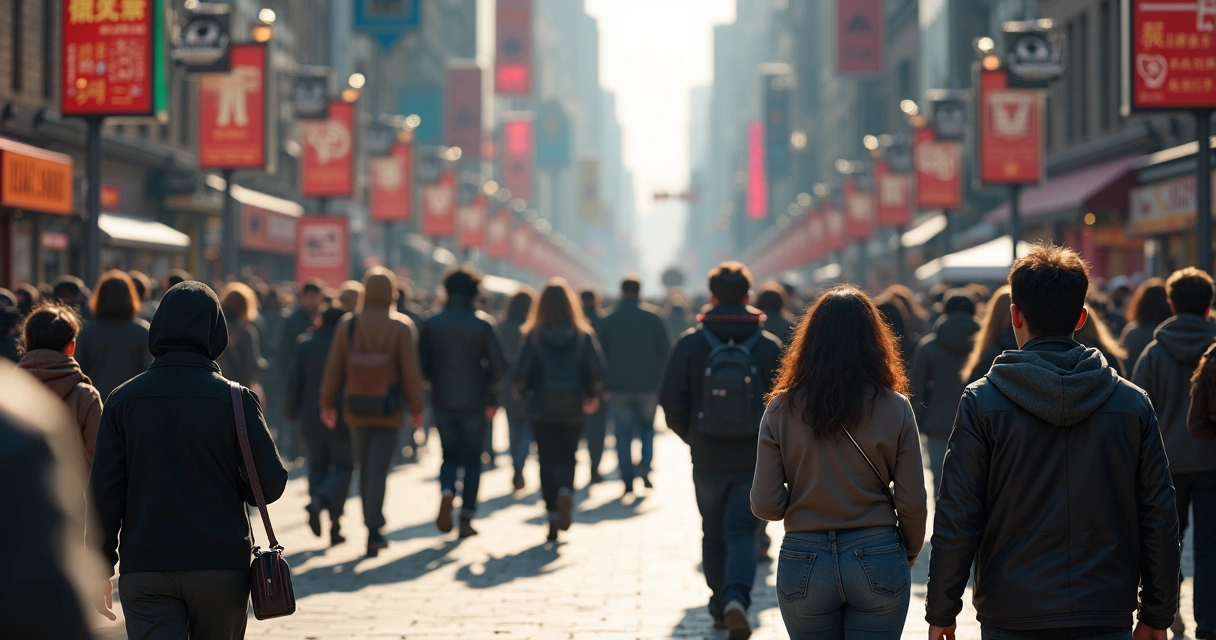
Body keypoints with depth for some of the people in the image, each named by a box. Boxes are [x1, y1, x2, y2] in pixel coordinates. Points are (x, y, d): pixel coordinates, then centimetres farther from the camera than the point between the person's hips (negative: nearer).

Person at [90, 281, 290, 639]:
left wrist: (101, 569, 6)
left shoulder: (123, 399, -1)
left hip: (145, 570, 0)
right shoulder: (235, 399, -6)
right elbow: (271, 483, -6)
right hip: (222, 566, 0)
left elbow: (104, 492, -1)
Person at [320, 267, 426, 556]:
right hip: (388, 411, -2)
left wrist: (327, 403, 10)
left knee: (366, 468, 16)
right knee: (379, 469, -2)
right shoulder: (401, 327, -8)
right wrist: (416, 409, -1)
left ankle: (372, 525, 23)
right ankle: (374, 532, -10)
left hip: (356, 410, 2)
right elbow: (411, 372, -9)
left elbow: (334, 368, 1)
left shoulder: (347, 325, -2)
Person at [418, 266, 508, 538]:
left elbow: (421, 365, 0)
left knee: (450, 455, 16)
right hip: (474, 401, -2)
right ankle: (466, 520, 6)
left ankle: (447, 491, -15)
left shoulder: (433, 323, -1)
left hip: (442, 401, 2)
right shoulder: (483, 323, -7)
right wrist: (489, 388, 8)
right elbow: (499, 365, -10)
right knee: (472, 459, 9)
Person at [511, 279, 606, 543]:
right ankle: (566, 491, -16)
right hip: (573, 410, 1)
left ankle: (553, 515, -1)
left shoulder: (533, 336, -6)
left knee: (548, 461, 7)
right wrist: (592, 395, 11)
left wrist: (523, 392, 12)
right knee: (567, 458, 15)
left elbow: (520, 374, -9)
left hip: (541, 410, -1)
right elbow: (597, 370, -8)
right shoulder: (583, 336, -4)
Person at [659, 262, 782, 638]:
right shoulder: (770, 347, -3)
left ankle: (720, 608, 23)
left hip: (708, 460, 1)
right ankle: (736, 598, -21)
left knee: (714, 536, 16)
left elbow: (671, 402, -5)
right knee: (743, 533, 1)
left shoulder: (690, 345, -4)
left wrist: (692, 437, 11)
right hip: (755, 461, -1)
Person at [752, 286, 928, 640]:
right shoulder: (895, 408, -5)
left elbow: (764, 505, -6)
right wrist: (908, 554, 14)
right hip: (877, 563, -1)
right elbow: (912, 502, -4)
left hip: (804, 564, 1)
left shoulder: (781, 409, -4)